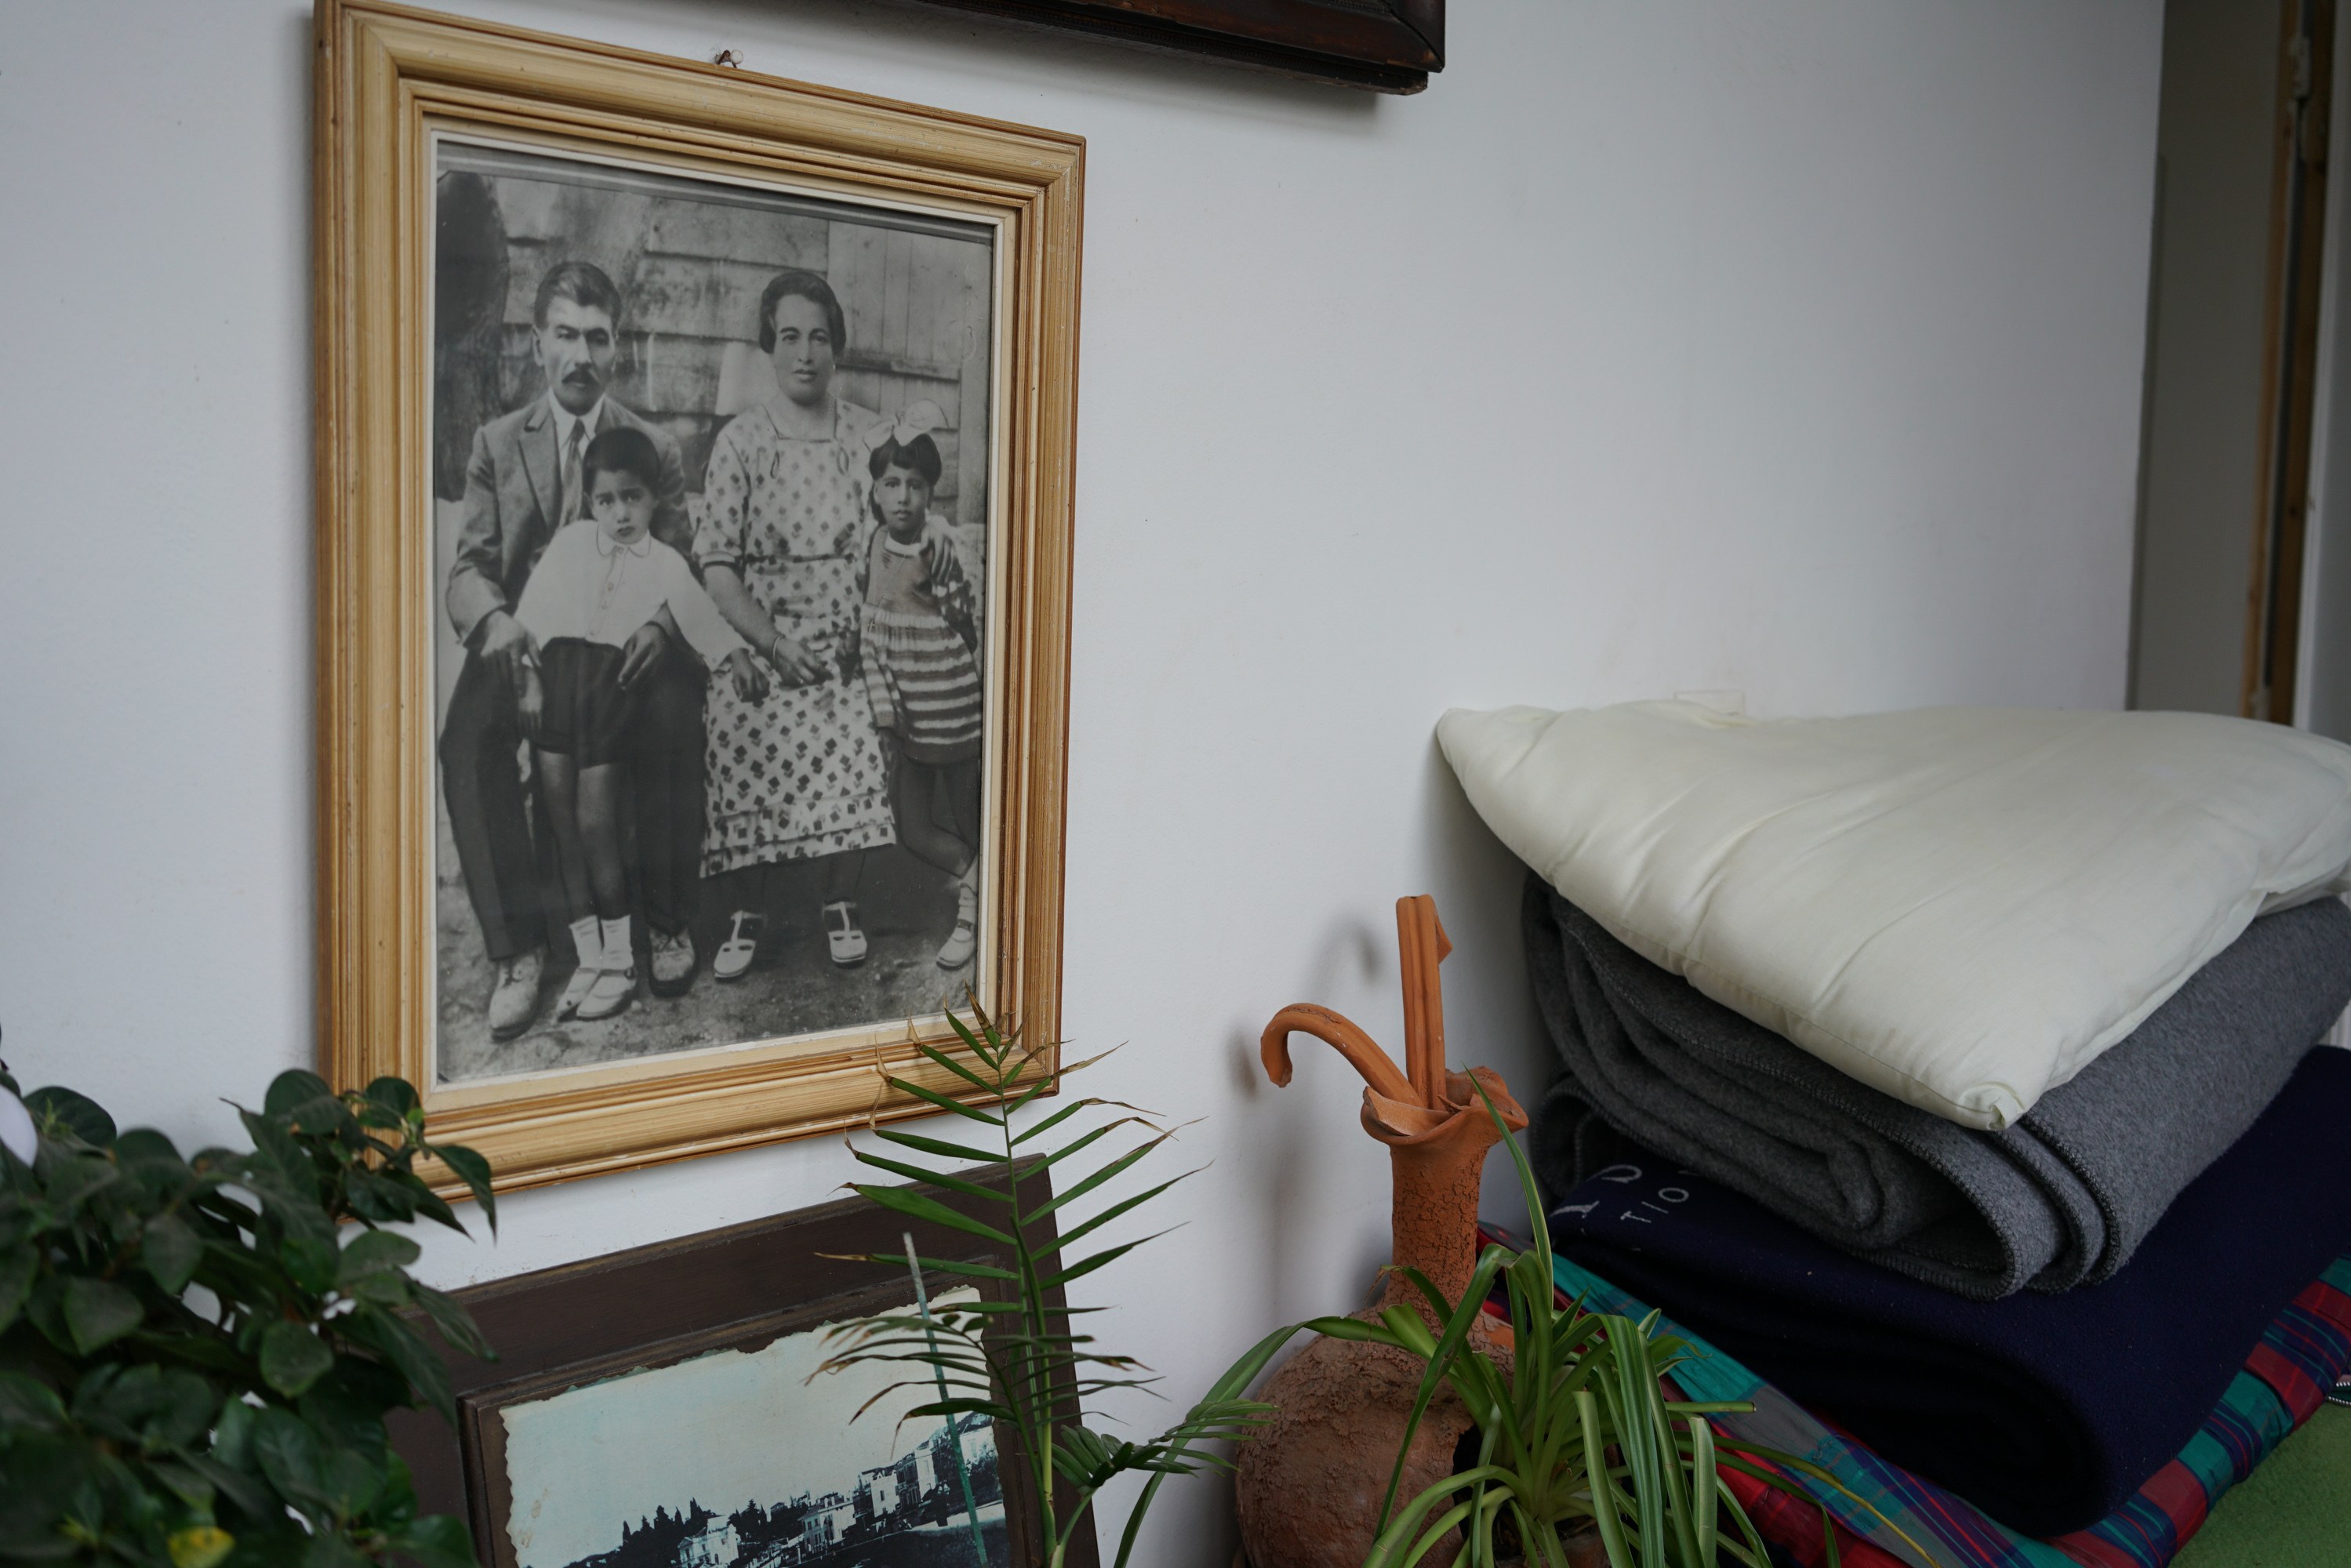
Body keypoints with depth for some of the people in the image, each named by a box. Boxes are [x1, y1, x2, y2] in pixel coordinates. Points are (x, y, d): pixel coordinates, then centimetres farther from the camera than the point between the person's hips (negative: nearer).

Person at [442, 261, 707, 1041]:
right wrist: (494, 621, -20)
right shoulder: (496, 443, 11)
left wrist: (658, 624, -20)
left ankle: (667, 920, -14)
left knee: (676, 718, -33)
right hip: (525, 639, 1)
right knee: (468, 738, -30)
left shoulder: (657, 448, 10)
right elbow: (469, 566, 5)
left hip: (622, 639, 0)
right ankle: (515, 945, -21)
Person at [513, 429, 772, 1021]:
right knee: (561, 819, 2)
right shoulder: (568, 545, 10)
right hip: (557, 674, 3)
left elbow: (703, 618, 3)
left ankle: (619, 961, 5)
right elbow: (533, 616, 9)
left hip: (614, 685, -2)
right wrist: (530, 679, 2)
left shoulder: (665, 564, 7)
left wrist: (738, 656, -14)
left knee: (595, 821, -7)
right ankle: (589, 956, 11)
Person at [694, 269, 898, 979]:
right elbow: (717, 564, -5)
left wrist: (867, 628, -6)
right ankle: (748, 917, 17)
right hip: (755, 644, -1)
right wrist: (776, 642, -15)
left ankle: (840, 906, 16)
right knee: (748, 781, -3)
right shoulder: (740, 440, -2)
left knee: (849, 776, -6)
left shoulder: (868, 435, 4)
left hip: (846, 646, 1)